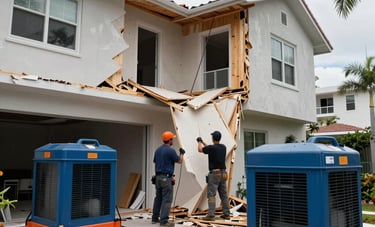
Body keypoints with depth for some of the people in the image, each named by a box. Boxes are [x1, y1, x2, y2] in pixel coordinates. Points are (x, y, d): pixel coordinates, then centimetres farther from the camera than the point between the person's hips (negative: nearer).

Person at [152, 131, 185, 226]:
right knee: (167, 200, -5)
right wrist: (182, 153, 16)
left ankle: (155, 218, 24)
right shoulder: (170, 150, -14)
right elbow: (180, 161, -4)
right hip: (166, 178, -8)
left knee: (158, 198, 16)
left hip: (158, 177, 8)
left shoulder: (158, 150, 10)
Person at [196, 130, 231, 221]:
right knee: (224, 194, 12)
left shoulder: (211, 148, -13)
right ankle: (226, 214, 18)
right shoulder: (223, 147, 7)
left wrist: (199, 142, 23)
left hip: (214, 173, -7)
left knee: (211, 195, -5)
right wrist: (203, 143, 34)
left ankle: (211, 215, -7)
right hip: (223, 173, 7)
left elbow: (200, 149, 3)